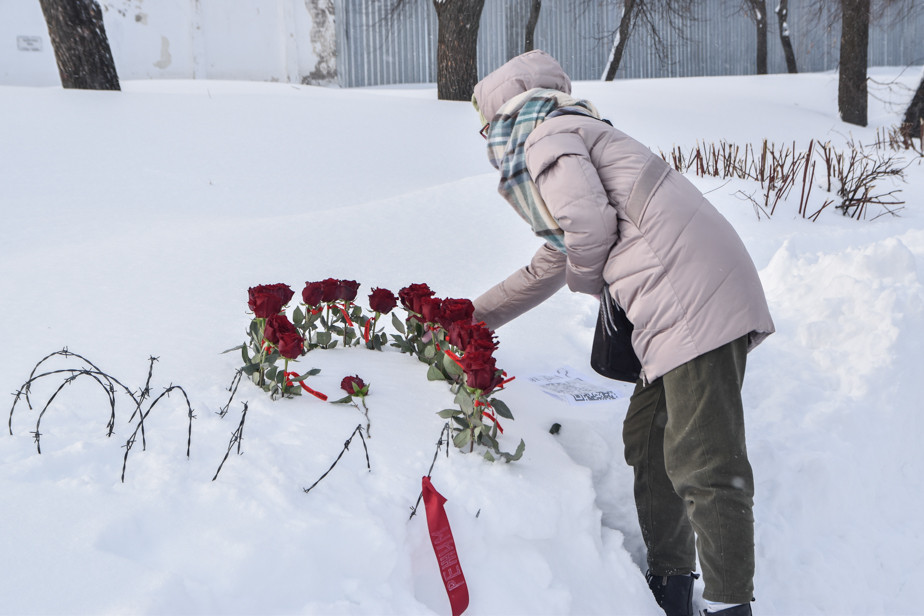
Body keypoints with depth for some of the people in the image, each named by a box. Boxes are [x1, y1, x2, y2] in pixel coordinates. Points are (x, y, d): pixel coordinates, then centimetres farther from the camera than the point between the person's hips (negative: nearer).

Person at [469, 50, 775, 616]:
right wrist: (470, 318, 45)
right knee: (648, 439, 17)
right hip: (684, 305, 10)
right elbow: (549, 268, 40)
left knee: (701, 459, -9)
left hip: (694, 294, -10)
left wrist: (587, 279, 6)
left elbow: (589, 222, -16)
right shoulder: (573, 140, 32)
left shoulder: (544, 135, 2)